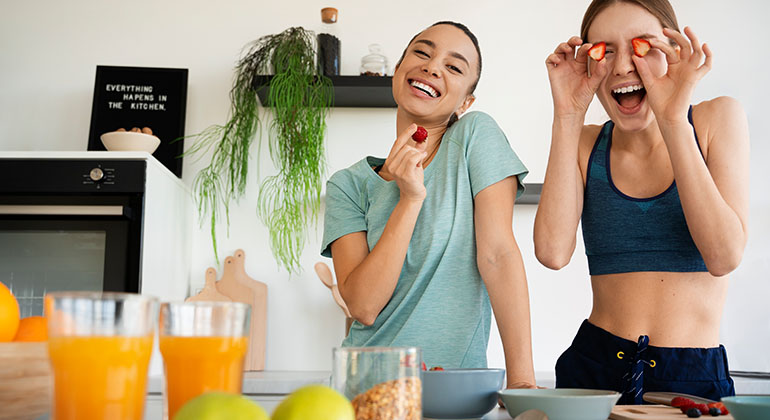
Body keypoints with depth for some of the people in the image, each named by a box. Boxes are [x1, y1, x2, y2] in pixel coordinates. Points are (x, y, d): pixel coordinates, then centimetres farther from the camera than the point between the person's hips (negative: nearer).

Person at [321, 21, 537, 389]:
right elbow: (363, 306, -9)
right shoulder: (349, 184, 2)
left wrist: (522, 380, -14)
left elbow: (498, 254, -8)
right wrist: (410, 199, -16)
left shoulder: (476, 134, -2)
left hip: (458, 382, -1)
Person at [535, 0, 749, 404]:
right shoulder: (585, 143, 2)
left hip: (696, 375, -1)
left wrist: (673, 120, -19)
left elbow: (724, 256, -15)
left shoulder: (718, 118, -2)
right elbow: (552, 252, -15)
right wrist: (567, 115, -13)